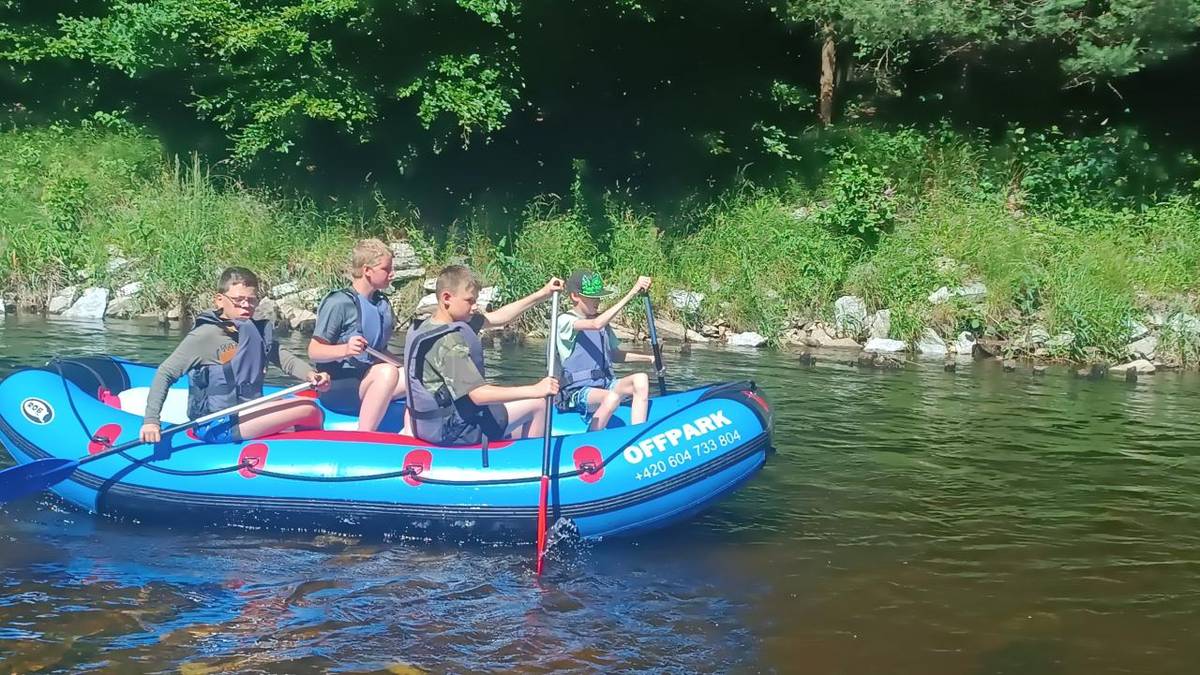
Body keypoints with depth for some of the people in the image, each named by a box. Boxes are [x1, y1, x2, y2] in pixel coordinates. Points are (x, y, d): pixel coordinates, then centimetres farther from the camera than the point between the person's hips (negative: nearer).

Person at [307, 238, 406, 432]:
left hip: (369, 383, 8)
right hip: (336, 388, -8)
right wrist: (345, 349, -31)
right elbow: (314, 351, -13)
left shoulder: (383, 305, 13)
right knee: (388, 372, -34)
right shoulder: (339, 303, -11)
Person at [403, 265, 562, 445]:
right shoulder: (448, 341, -26)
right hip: (454, 431, -10)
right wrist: (535, 390, -31)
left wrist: (543, 294, 6)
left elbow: (498, 317, 9)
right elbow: (478, 394, -31)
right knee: (538, 404, 4)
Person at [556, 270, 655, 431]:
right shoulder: (565, 321, -9)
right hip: (578, 392, -7)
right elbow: (596, 324, -28)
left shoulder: (602, 322, 16)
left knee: (640, 379, -21)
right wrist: (631, 294, -30)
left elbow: (614, 355, 24)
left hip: (605, 384, 7)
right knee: (612, 398, -37)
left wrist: (648, 358, 9)